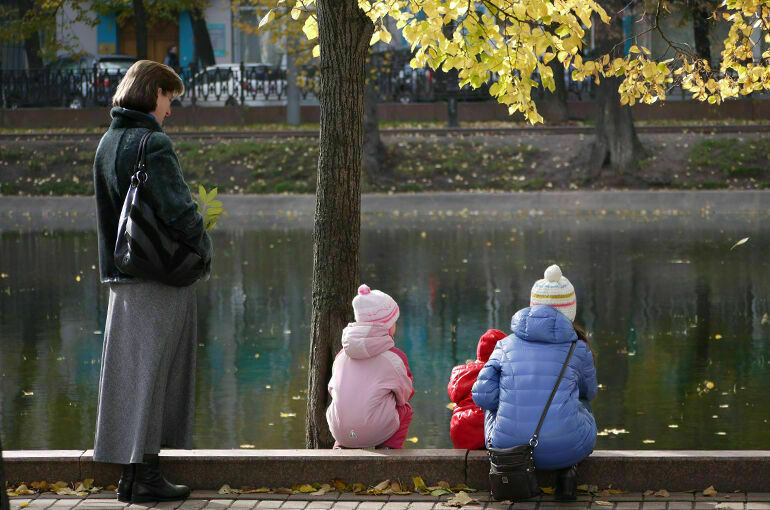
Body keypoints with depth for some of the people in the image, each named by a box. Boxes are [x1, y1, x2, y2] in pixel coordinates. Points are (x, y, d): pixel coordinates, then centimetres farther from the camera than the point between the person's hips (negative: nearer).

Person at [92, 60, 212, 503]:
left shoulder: (108, 143, 11)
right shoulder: (153, 144, -15)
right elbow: (178, 210, -21)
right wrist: (203, 247, -4)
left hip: (123, 274, 8)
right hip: (161, 276, -8)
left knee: (130, 373, 11)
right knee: (154, 371, -3)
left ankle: (132, 473, 16)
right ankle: (146, 475, -1)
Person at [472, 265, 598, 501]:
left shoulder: (507, 345, 6)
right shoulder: (578, 349, 4)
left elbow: (483, 395, 0)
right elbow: (589, 391, 22)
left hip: (508, 445, 1)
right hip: (565, 447, -1)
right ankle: (567, 471, 14)